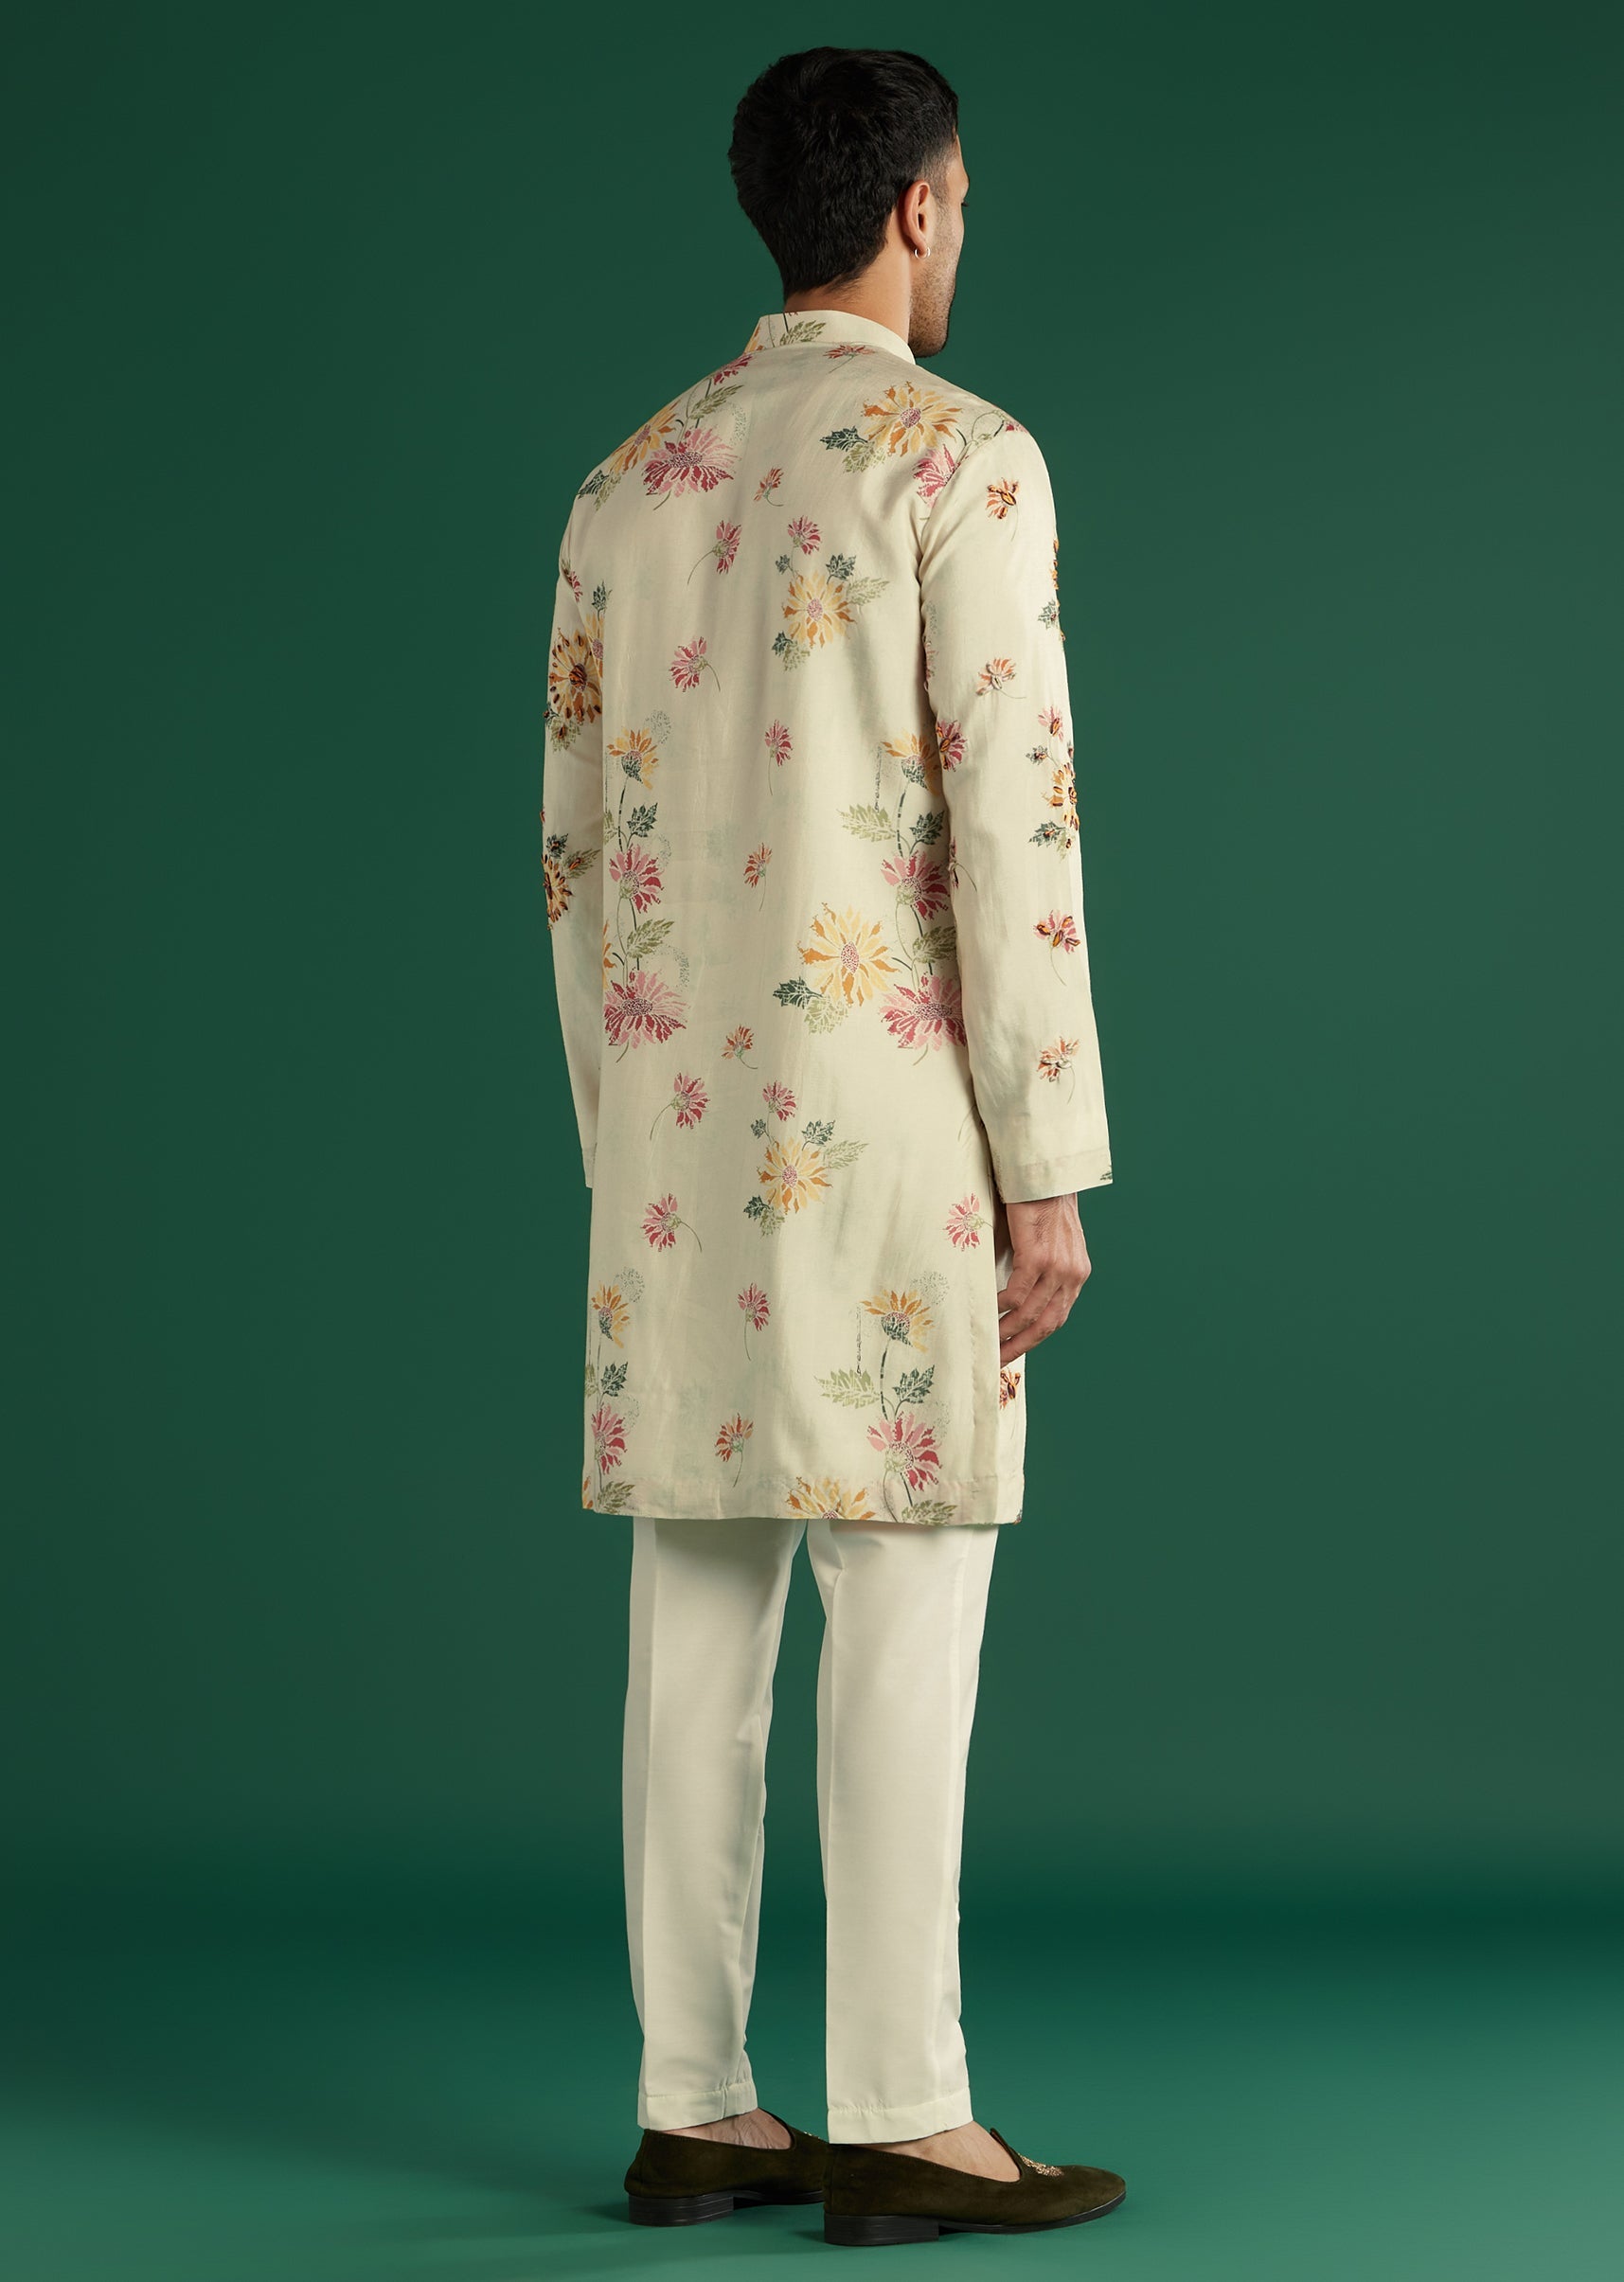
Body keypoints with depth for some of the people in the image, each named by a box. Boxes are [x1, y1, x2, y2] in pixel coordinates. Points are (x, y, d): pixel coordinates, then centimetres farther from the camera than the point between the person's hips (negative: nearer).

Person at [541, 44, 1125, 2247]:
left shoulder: (632, 485, 14)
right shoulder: (964, 459, -6)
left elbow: (577, 851, 13)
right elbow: (1010, 823, -13)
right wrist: (1051, 1170, -11)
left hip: (681, 1128, 6)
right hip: (886, 1120, -6)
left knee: (702, 1629, 6)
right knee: (907, 1620, -4)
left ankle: (694, 2108, 9)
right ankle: (899, 2120, -3)